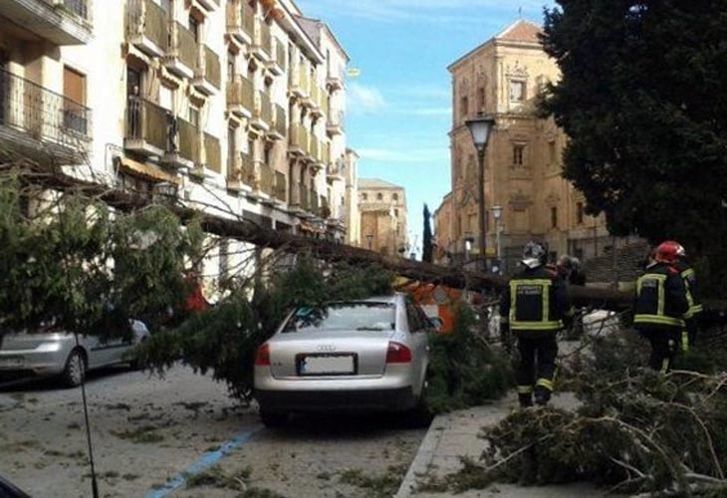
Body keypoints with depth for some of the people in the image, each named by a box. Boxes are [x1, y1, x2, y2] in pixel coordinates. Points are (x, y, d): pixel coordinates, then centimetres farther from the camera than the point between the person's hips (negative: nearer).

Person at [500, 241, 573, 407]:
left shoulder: (515, 279, 4)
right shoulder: (552, 277, -8)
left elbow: (504, 304, 9)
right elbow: (563, 300, -12)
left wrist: (504, 325, 19)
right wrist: (568, 316, 7)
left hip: (522, 330, 3)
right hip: (545, 330, -3)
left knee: (525, 362, 15)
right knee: (546, 362, 5)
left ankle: (524, 399, 20)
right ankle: (542, 393, -16)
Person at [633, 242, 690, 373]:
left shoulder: (644, 276, 14)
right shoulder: (671, 274, -9)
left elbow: (636, 302, 17)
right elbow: (680, 301, -17)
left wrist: (636, 323, 25)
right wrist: (685, 308, 4)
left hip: (643, 323, 8)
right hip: (666, 325, -8)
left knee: (656, 355, 22)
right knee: (663, 363, -6)